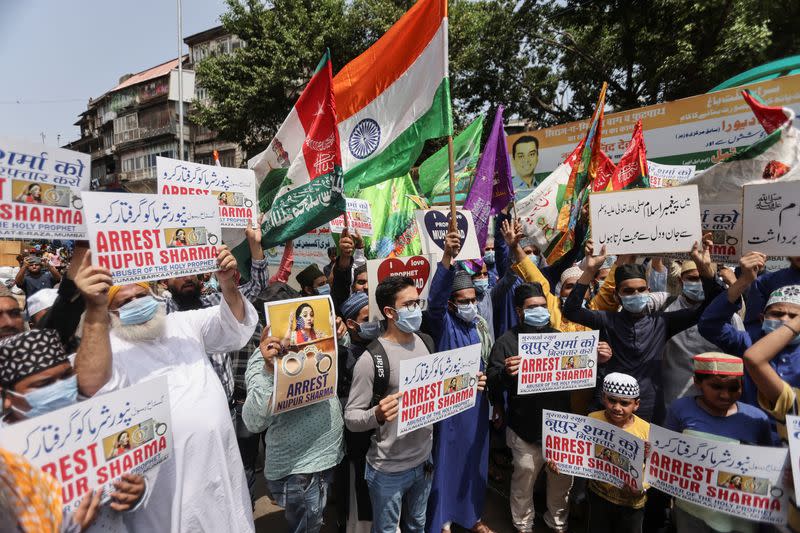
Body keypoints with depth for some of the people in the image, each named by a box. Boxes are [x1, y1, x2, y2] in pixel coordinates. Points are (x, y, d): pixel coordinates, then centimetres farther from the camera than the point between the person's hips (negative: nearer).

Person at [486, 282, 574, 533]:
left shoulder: (558, 336, 7)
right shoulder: (508, 341, -6)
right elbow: (492, 383, -12)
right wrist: (505, 373, -34)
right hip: (526, 427, -4)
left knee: (563, 473, 17)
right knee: (525, 473, 10)